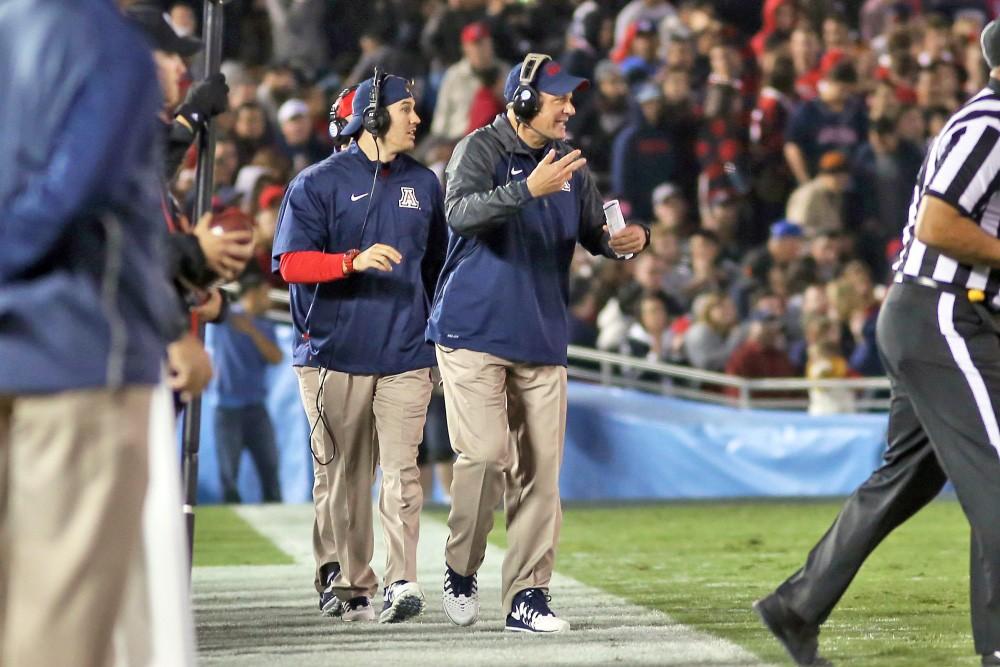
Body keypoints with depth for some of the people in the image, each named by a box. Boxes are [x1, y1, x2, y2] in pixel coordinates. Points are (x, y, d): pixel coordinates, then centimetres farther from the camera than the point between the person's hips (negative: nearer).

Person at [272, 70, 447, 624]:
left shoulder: (424, 183, 15)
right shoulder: (318, 183, 2)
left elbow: (438, 264, 24)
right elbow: (291, 263, -6)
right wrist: (354, 261, -20)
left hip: (406, 357, 2)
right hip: (334, 356, -2)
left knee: (400, 470, -9)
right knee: (341, 475, 2)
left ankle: (401, 583, -15)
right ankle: (346, 584, 8)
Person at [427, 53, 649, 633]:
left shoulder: (572, 166, 12)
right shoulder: (481, 149, -7)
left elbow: (596, 232, 14)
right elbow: (461, 211, -24)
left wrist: (627, 239, -10)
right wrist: (528, 188, -37)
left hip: (543, 340, 6)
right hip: (475, 330, -6)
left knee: (541, 469, 1)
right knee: (486, 455, -13)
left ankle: (528, 595, 5)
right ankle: (461, 570, 9)